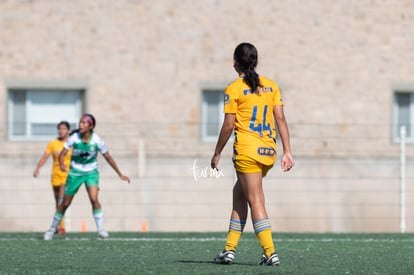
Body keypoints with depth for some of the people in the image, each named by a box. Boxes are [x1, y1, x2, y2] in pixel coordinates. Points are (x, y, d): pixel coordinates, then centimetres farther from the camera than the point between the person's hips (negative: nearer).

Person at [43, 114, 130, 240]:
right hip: (75, 172, 1)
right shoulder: (74, 137, -16)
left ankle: (101, 229, -16)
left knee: (94, 198, -24)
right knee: (65, 203, 6)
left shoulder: (97, 140, -16)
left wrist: (120, 174, -1)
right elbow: (62, 154, -15)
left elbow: (108, 158, -5)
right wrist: (61, 164, -38)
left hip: (91, 172, -1)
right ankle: (52, 228, 25)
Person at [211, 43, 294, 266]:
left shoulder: (233, 89, -6)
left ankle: (270, 253, -12)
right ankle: (230, 249, 19)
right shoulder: (271, 86, 9)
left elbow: (229, 125, -7)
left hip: (247, 151, -6)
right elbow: (280, 119, 4)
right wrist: (287, 152, 5)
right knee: (239, 193, 18)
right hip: (268, 151, 6)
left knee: (255, 201, -4)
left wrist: (217, 153, 3)